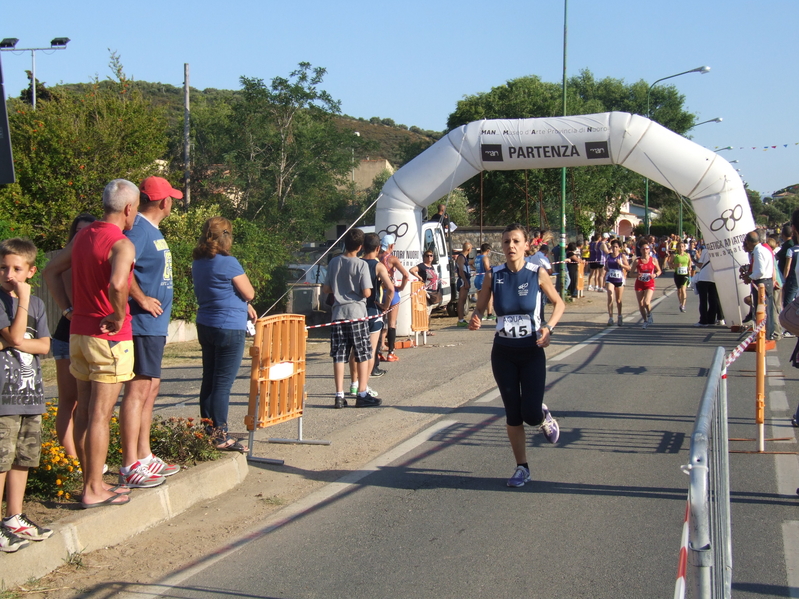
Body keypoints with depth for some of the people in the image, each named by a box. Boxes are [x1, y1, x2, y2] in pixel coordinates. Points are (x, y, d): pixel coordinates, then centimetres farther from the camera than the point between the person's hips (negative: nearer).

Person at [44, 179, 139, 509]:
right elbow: (116, 285, -35)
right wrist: (119, 316, -18)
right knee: (100, 415, -3)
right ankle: (94, 490, 2)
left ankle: (91, 482, 22)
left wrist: (69, 310, 13)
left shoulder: (82, 236, 9)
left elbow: (51, 271, 17)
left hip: (78, 333, 8)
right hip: (110, 337, -8)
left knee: (84, 411, 13)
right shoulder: (121, 244, -17)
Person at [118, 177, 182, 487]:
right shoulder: (139, 229, -15)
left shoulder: (152, 229, 17)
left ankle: (145, 457, 24)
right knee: (137, 390, -9)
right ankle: (130, 467, -7)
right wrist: (142, 299, -21)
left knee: (151, 388, 15)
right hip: (143, 322, -11)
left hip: (155, 324, 11)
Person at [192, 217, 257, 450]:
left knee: (209, 380, 13)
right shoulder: (228, 263, -16)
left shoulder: (198, 263, 8)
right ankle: (219, 436, 0)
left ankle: (206, 431, 18)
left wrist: (245, 306, 18)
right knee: (223, 383, -4)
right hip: (229, 328, -8)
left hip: (205, 325, 8)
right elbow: (249, 293, -9)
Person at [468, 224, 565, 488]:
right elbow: (479, 307, 4)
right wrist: (475, 319, -19)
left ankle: (544, 416, 30)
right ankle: (522, 468, 20)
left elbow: (558, 303, 3)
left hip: (532, 351, -2)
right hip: (503, 352, 2)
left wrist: (548, 328, -13)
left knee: (531, 414, -8)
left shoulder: (538, 274, -8)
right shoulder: (493, 275, -3)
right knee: (512, 413, 5)